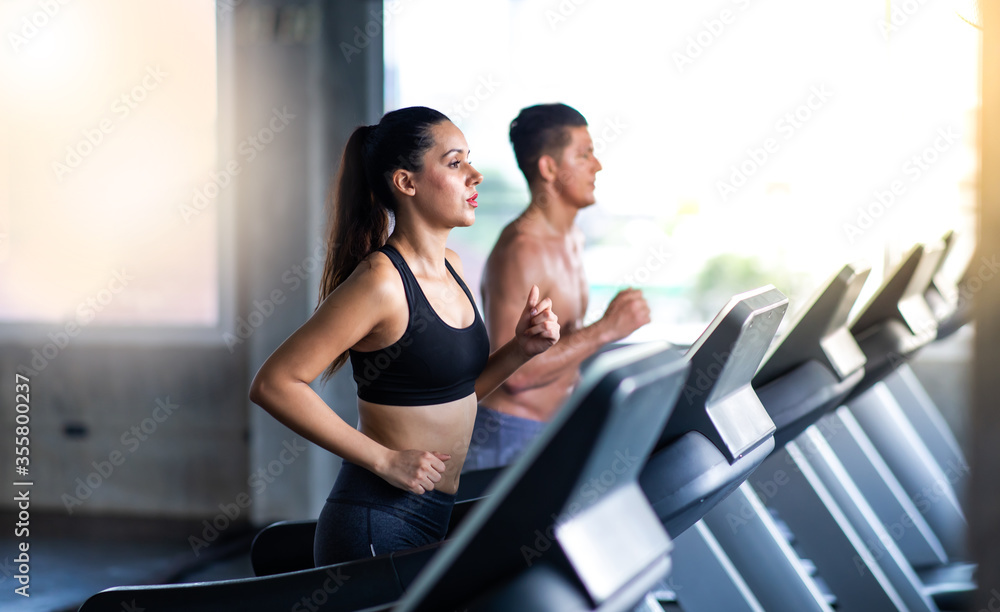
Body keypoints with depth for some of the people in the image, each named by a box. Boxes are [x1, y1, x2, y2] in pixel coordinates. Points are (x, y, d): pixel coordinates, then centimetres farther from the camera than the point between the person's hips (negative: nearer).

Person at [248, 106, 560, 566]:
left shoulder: (451, 268, 10)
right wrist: (385, 459, -19)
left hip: (437, 519, 9)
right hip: (377, 527, -9)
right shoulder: (380, 282, -17)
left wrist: (520, 348, 3)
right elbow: (273, 384, -21)